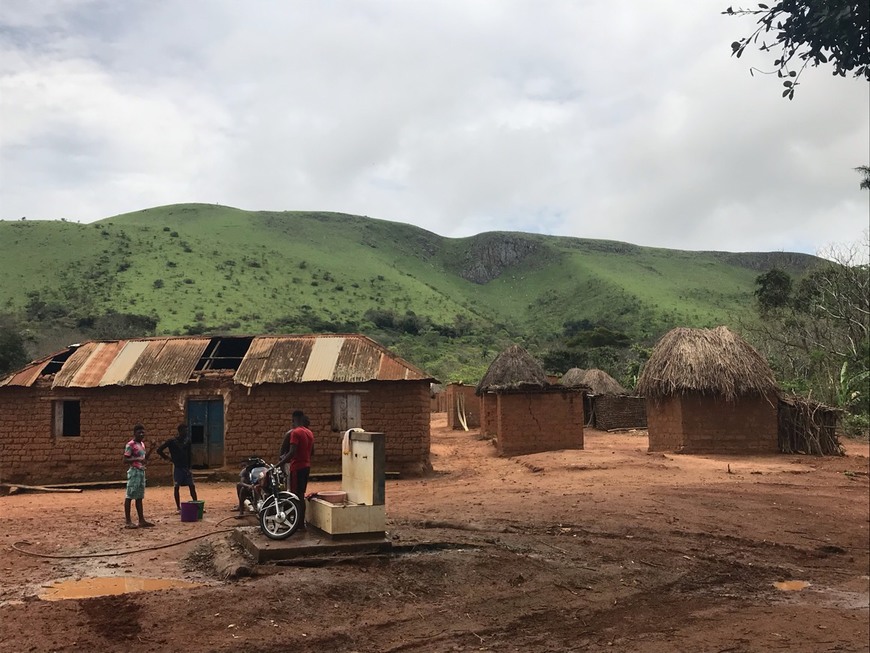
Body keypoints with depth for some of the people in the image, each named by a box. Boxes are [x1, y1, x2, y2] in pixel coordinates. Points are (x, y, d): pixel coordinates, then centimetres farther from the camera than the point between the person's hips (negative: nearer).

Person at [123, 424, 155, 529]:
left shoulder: (142, 444, 14)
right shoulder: (130, 445, -11)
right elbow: (125, 460, -16)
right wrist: (137, 459, -28)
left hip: (141, 471, 9)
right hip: (134, 472, -9)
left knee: (139, 497, 10)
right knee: (129, 496, -5)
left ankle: (142, 520, 13)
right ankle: (128, 521, -3)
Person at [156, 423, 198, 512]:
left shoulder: (187, 440, 3)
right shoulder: (172, 441, -7)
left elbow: (189, 454, 8)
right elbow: (159, 450, -4)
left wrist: (189, 466, 4)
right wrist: (167, 457, -3)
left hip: (186, 466, 3)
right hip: (177, 467, -3)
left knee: (192, 486, 0)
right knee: (177, 487, 2)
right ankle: (178, 507, 10)